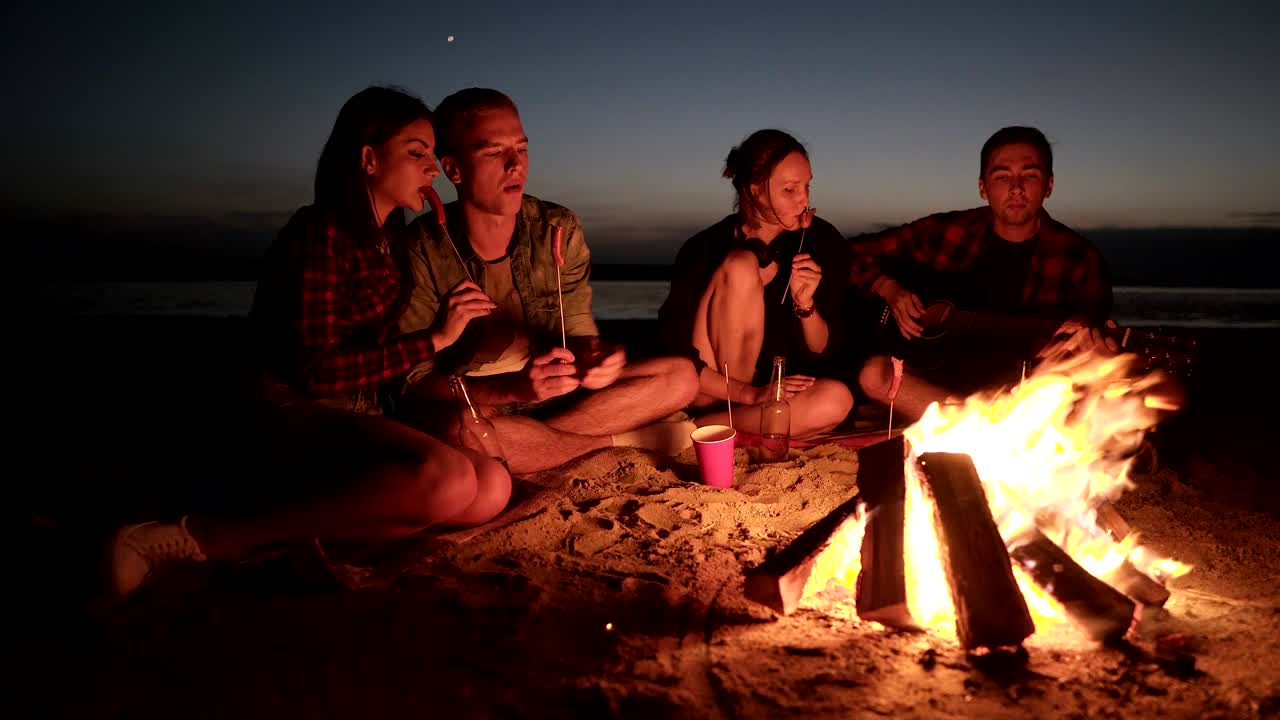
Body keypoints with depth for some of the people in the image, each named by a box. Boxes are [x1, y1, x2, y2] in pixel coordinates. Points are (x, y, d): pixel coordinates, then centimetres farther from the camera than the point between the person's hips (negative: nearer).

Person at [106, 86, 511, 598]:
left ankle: (296, 516, -13)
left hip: (355, 423, 8)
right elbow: (317, 371, -16)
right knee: (448, 480, -35)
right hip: (291, 415, -8)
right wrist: (435, 339, -13)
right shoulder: (320, 233, -9)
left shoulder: (389, 247, 17)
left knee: (492, 487, -18)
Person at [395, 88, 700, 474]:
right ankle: (618, 439, -14)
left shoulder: (560, 230, -5)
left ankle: (530, 442, -17)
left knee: (681, 376, -10)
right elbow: (415, 381, -16)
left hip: (556, 399, 3)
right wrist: (515, 387, -33)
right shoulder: (422, 250, -15)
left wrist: (591, 359, -28)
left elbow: (578, 335, -1)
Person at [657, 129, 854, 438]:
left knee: (838, 399, -31)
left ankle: (701, 429, -19)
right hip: (710, 392, -3)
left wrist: (805, 304, -22)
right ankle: (733, 412, -15)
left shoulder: (823, 242, -6)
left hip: (778, 394, 3)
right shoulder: (706, 249, -15)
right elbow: (675, 354, -16)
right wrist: (748, 393, -25)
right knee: (741, 267, -23)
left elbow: (823, 351, -2)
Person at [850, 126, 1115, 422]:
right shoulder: (944, 232, 4)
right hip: (935, 372, 1)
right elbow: (860, 252, 13)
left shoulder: (1078, 257, 1)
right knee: (875, 373, -29)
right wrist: (890, 290, -5)